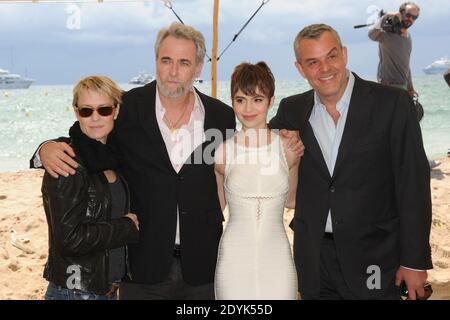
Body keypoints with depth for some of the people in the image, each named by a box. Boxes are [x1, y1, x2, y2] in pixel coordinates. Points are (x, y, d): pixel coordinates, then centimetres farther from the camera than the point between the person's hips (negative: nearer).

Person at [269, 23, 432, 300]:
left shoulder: (393, 103, -9)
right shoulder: (292, 111, 2)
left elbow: (413, 186, -9)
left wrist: (414, 261, -9)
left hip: (373, 258, -3)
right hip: (313, 259, 3)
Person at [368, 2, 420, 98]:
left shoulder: (408, 37, 16)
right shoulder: (388, 33, -12)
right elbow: (372, 34, -36)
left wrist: (410, 88, 24)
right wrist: (385, 17, -24)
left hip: (403, 86, 9)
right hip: (389, 86, -9)